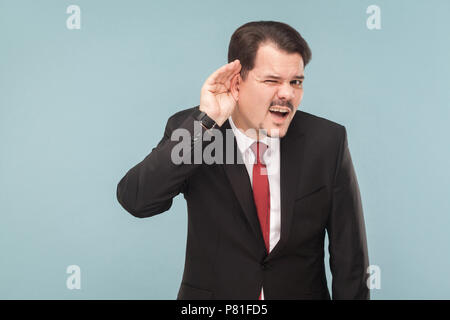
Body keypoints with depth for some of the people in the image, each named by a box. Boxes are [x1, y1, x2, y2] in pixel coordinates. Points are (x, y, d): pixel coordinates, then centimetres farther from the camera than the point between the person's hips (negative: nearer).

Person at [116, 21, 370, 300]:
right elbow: (135, 201, -27)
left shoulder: (327, 141, -12)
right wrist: (206, 121, -30)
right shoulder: (190, 128, -12)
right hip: (210, 295, 0)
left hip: (302, 292, 1)